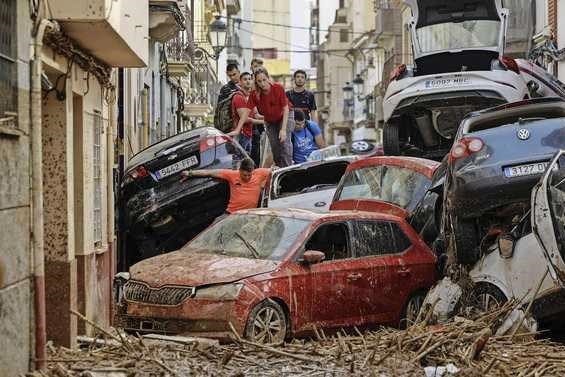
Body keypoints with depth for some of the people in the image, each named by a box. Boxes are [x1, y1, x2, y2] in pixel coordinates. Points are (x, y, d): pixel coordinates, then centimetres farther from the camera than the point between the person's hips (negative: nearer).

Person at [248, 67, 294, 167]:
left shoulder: (278, 88, -29)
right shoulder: (254, 94, -23)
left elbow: (285, 109, -22)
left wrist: (283, 129, -27)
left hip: (285, 116, -3)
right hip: (269, 121, 3)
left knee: (284, 142, -18)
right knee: (274, 147, 2)